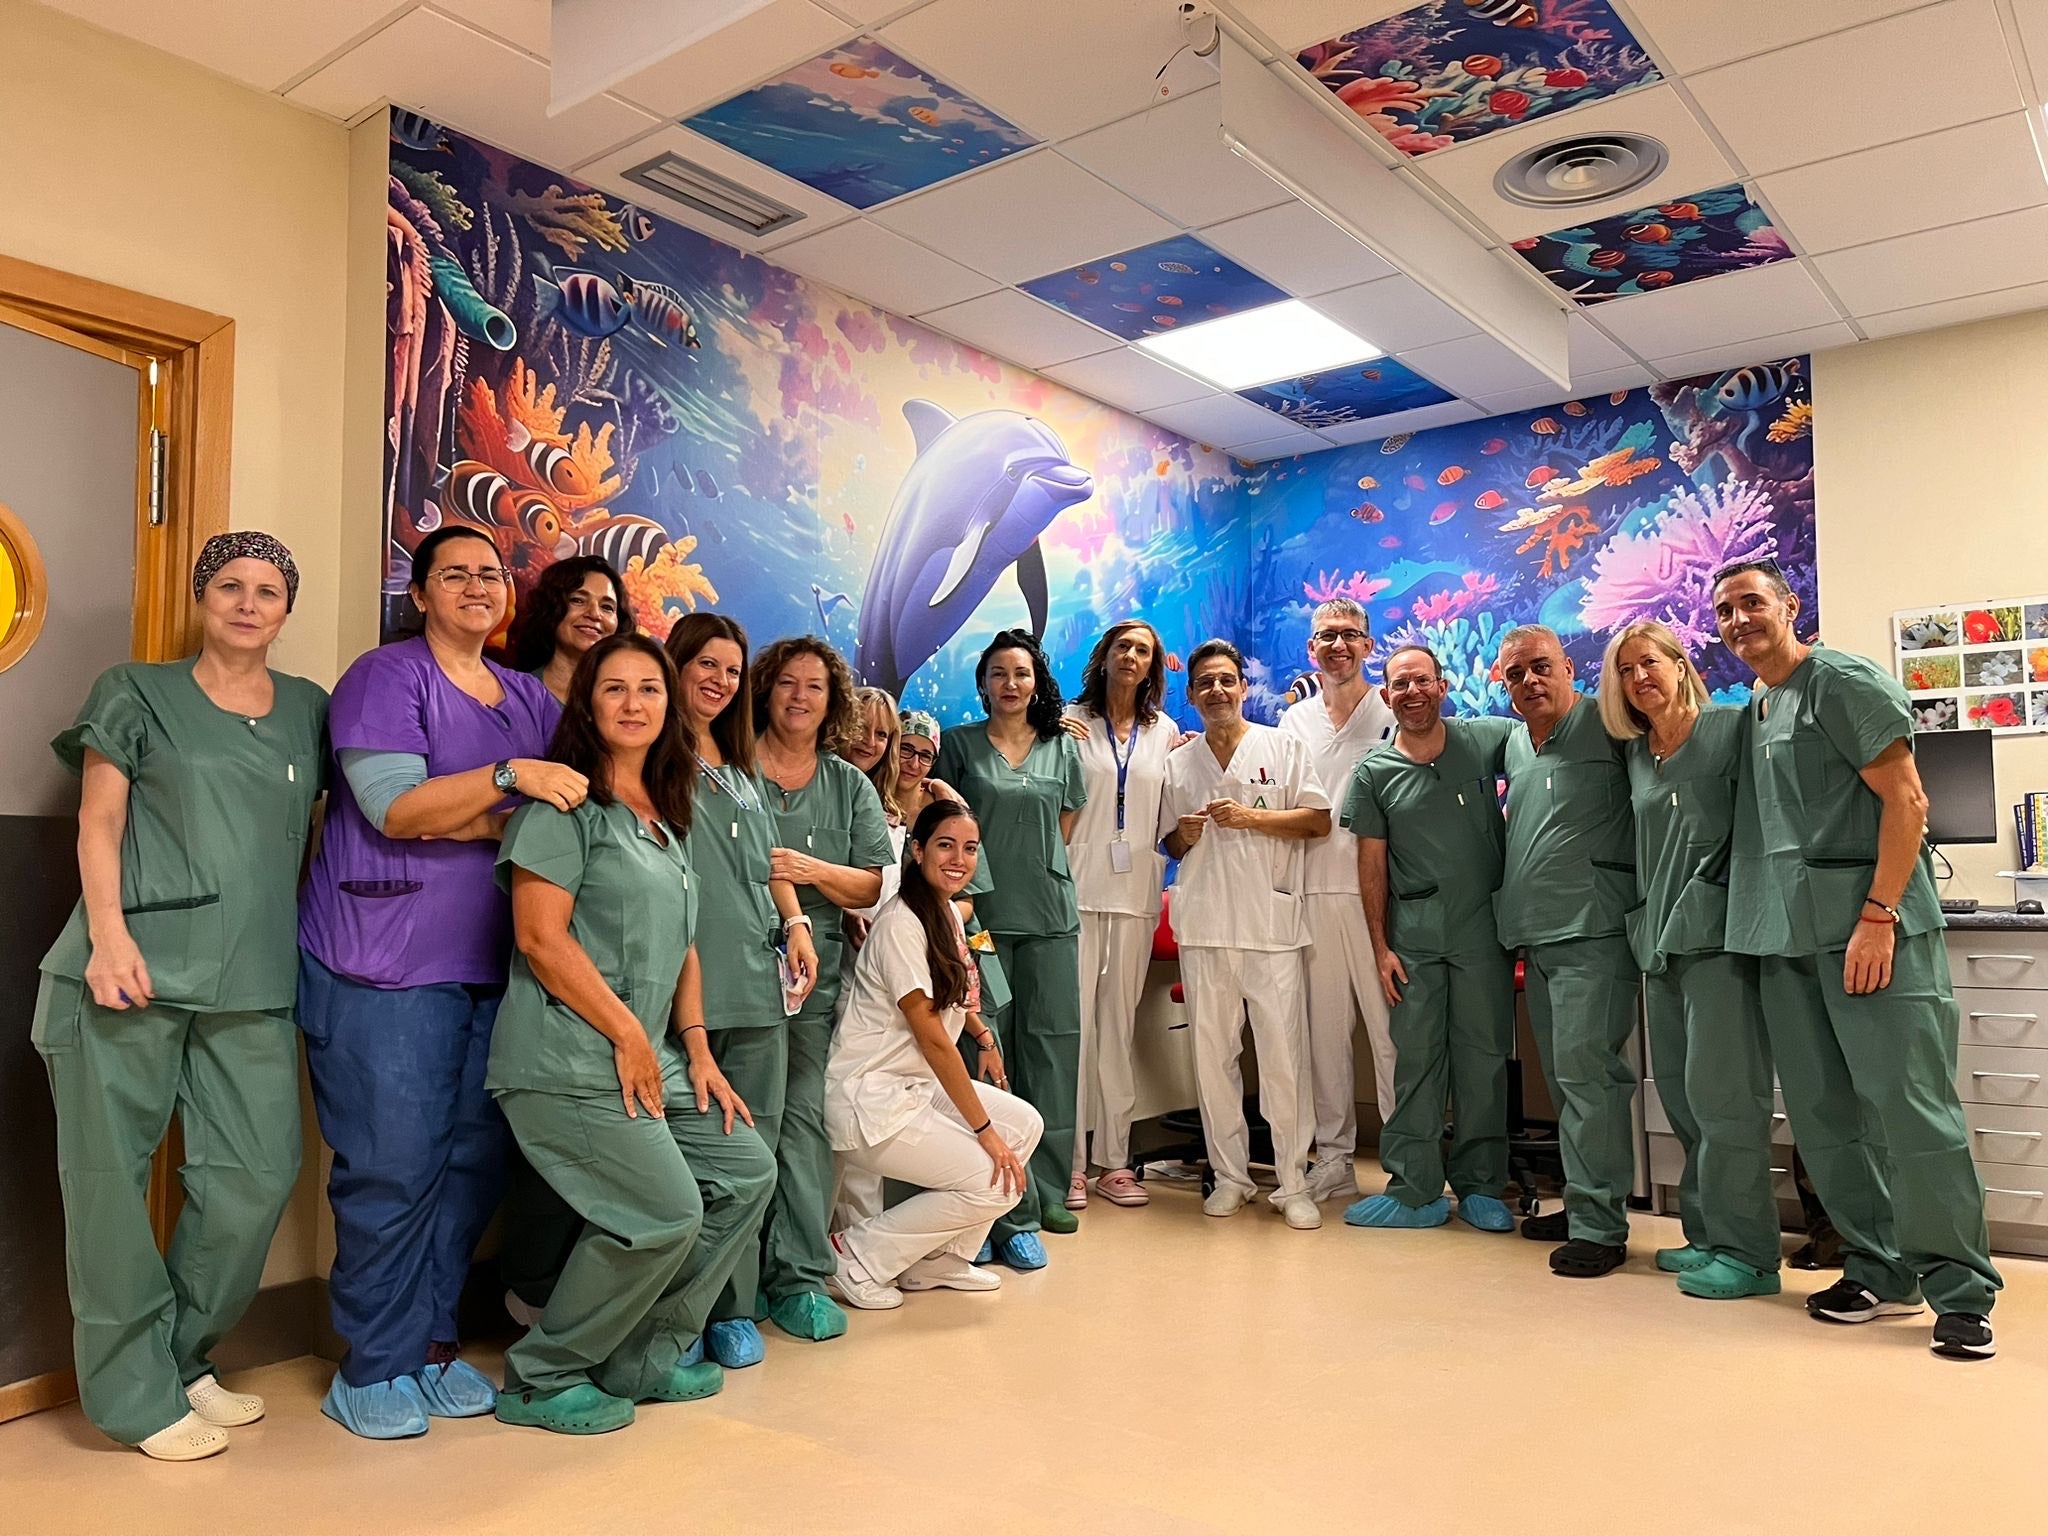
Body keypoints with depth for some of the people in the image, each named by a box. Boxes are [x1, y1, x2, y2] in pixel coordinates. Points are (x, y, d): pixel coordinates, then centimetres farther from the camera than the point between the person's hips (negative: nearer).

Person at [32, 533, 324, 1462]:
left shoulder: (308, 710, 16)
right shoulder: (138, 693, 7)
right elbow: (98, 823, 2)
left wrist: (304, 940, 10)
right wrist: (108, 933, -11)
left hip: (252, 982, 3)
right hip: (135, 967, -3)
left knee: (259, 1173, 2)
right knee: (112, 1176, 1)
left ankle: (185, 1359, 22)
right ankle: (136, 1394, 14)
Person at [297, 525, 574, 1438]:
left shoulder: (530, 699, 16)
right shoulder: (387, 676, -2)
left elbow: (561, 811, 12)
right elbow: (395, 808, -13)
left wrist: (455, 820, -3)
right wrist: (507, 779, -20)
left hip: (492, 965, 6)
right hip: (386, 962, -6)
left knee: (476, 1159, 7)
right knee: (393, 1167, -3)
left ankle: (432, 1344, 21)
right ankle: (372, 1367, 12)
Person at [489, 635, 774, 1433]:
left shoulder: (664, 815, 17)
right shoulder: (565, 801, -8)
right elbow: (541, 936, -16)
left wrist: (696, 1049, 8)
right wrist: (629, 1035, -14)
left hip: (650, 1058, 9)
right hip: (569, 1060, -9)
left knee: (745, 1171, 7)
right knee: (666, 1215, -13)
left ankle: (649, 1356, 21)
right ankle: (543, 1380, 10)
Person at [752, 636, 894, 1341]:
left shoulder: (850, 786, 13)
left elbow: (872, 885, 7)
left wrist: (812, 871, -10)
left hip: (812, 977, 2)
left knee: (804, 1119, -1)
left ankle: (798, 1278, 7)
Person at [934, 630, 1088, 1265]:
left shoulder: (1063, 748, 12)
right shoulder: (959, 744, 6)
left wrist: (1036, 871, 8)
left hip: (1051, 914, 3)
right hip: (981, 914, -2)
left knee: (1054, 1042, 2)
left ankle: (1046, 1192, 16)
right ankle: (1010, 1212, -1)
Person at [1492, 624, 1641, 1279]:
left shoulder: (1605, 728, -6)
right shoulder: (1513, 745, 17)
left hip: (1593, 932, -8)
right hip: (1535, 935, 8)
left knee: (1587, 1071, -11)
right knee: (1564, 1077, 13)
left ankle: (1599, 1226, -4)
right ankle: (1583, 1202, 24)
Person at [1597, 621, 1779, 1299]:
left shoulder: (1730, 729, -3)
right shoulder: (1635, 753, 16)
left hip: (1718, 931, -7)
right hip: (1659, 939, 7)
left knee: (1720, 1093, -7)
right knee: (1680, 1097, 11)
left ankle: (1746, 1251, 2)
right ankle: (1706, 1235, 22)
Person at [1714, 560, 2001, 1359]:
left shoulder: (1843, 681, -4)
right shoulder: (1755, 711, 17)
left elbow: (1905, 799, -10)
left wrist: (1878, 917, -17)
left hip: (1870, 923, -7)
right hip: (1787, 935, 8)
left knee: (1910, 1107, -6)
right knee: (1823, 1113, 8)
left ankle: (1961, 1291, 6)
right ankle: (1881, 1271, 20)